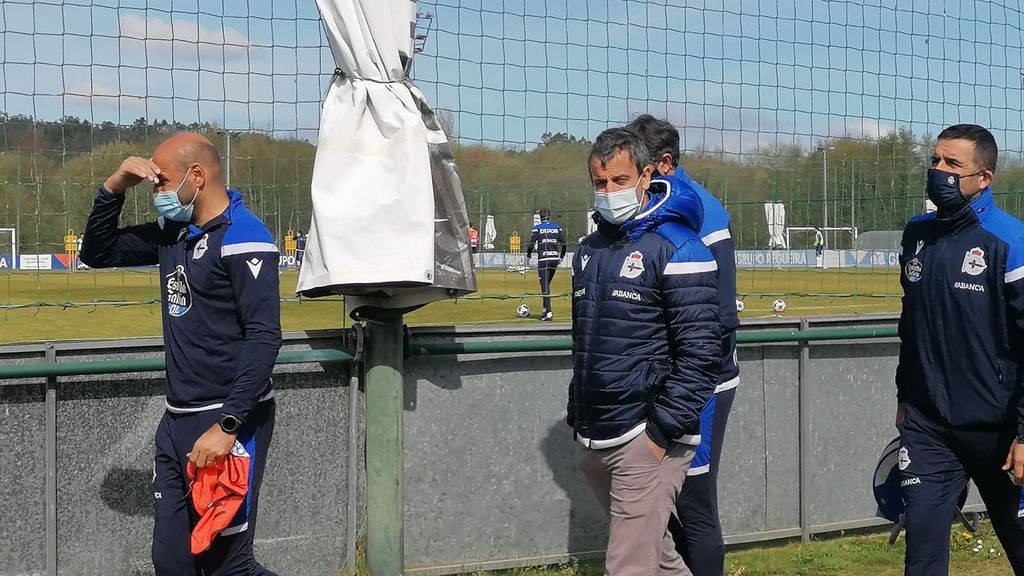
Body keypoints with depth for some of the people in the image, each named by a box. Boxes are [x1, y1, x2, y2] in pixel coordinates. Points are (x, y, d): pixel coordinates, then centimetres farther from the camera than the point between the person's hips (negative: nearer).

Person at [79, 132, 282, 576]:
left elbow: (264, 338, -20)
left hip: (230, 420, -8)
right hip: (178, 421, 9)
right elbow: (97, 253, 24)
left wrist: (227, 426, -25)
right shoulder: (173, 232, 13)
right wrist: (113, 189, 8)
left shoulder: (243, 237, -13)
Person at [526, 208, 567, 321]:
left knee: (545, 286, -4)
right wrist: (561, 257, 21)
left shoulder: (537, 228, -2)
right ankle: (545, 310, 19)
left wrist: (528, 256, 12)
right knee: (546, 284, 18)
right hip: (555, 259, 4)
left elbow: (532, 244, -5)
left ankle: (549, 313, -13)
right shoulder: (558, 228, 9)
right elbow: (564, 244, 7)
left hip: (543, 260, -4)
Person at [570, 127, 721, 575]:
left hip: (647, 437, -8)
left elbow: (700, 352, -14)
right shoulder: (589, 251, 15)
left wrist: (664, 432, -17)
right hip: (593, 441, 8)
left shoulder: (676, 248, -9)